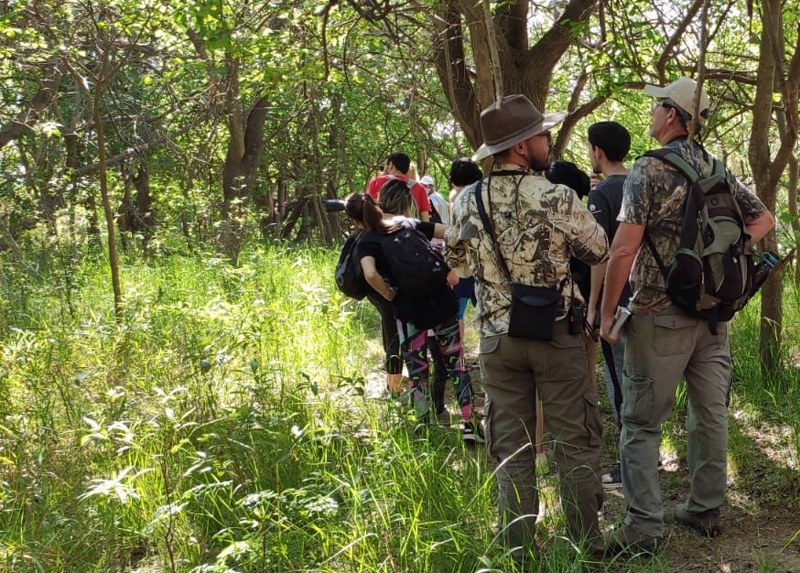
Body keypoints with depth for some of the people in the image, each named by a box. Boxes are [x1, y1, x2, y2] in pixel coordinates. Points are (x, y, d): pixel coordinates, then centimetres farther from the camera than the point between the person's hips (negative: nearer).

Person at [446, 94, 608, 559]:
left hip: (497, 338, 3)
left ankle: (519, 549, 15)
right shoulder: (559, 198, -15)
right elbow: (600, 252, 1)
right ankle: (587, 543, 15)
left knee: (511, 447, 10)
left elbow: (454, 256, 16)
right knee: (576, 442, 9)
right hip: (556, 334, -3)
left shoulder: (468, 201, -2)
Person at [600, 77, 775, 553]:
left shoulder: (650, 170, -12)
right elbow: (765, 219, 18)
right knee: (711, 413, 13)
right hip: (713, 314, 6)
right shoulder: (720, 171, 8)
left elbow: (624, 250, -19)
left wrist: (607, 312, -10)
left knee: (642, 421, 0)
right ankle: (707, 509, 23)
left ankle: (645, 526, -2)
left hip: (660, 315, -6)